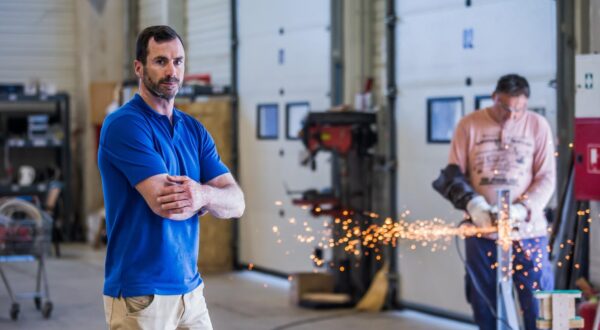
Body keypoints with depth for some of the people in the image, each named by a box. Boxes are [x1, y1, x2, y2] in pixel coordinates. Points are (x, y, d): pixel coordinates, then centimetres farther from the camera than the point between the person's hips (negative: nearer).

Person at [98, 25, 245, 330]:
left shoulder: (194, 130, 11)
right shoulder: (124, 124, -12)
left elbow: (236, 203, 2)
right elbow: (164, 204, -21)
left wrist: (203, 194, -19)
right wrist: (207, 194, -2)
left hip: (190, 289, 7)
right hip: (139, 293, -7)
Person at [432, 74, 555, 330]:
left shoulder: (537, 126, 1)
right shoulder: (469, 125, 2)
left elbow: (546, 177, -1)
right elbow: (452, 174, 2)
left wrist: (521, 209, -18)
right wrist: (473, 204, -16)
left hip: (527, 230, -1)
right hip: (482, 231, 1)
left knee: (537, 303, -4)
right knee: (484, 305, 8)